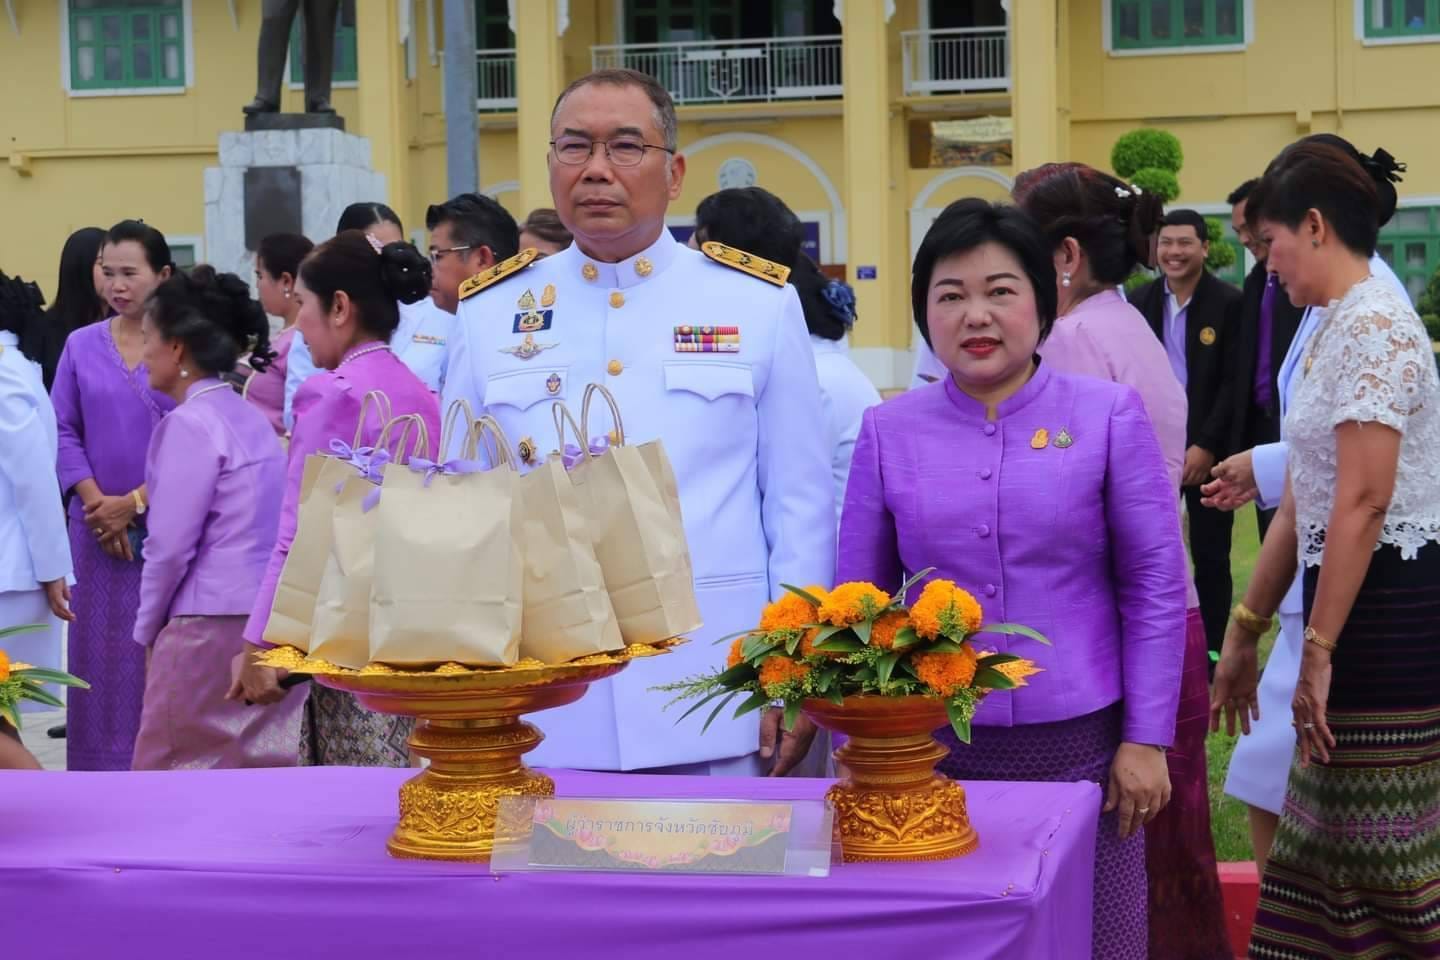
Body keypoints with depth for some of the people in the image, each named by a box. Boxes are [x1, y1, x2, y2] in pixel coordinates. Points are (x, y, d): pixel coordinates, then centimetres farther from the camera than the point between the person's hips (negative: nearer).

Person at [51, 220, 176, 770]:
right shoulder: (82, 345, 8)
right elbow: (64, 431, 6)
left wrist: (134, 503, -11)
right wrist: (96, 501, -8)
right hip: (97, 526, 3)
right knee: (101, 649, 6)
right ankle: (105, 769, 14)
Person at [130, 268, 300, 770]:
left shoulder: (190, 424, -12)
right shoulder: (249, 416, 13)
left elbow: (170, 545, -12)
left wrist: (147, 631, 0)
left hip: (211, 626, -8)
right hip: (271, 617, 8)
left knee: (171, 764, 3)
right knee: (268, 762, 9)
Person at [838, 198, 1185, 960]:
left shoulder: (1108, 417, -3)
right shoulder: (888, 431, 2)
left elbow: (1155, 586, -1)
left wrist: (1147, 738, -3)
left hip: (1080, 745, -1)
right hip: (930, 748, 1)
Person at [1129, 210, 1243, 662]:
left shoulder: (1229, 303, -7)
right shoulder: (1140, 300, 5)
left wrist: (1206, 446, -15)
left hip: (1207, 446, -3)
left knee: (1210, 554, 5)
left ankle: (1210, 651, 14)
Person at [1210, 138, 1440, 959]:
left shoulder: (1372, 325, -15)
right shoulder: (1340, 325, 16)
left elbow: (1363, 502, -22)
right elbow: (1306, 502, 19)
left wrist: (1319, 648, -19)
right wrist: (1246, 631, 21)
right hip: (1361, 611, 10)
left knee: (1374, 856, -4)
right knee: (1324, 838, 14)